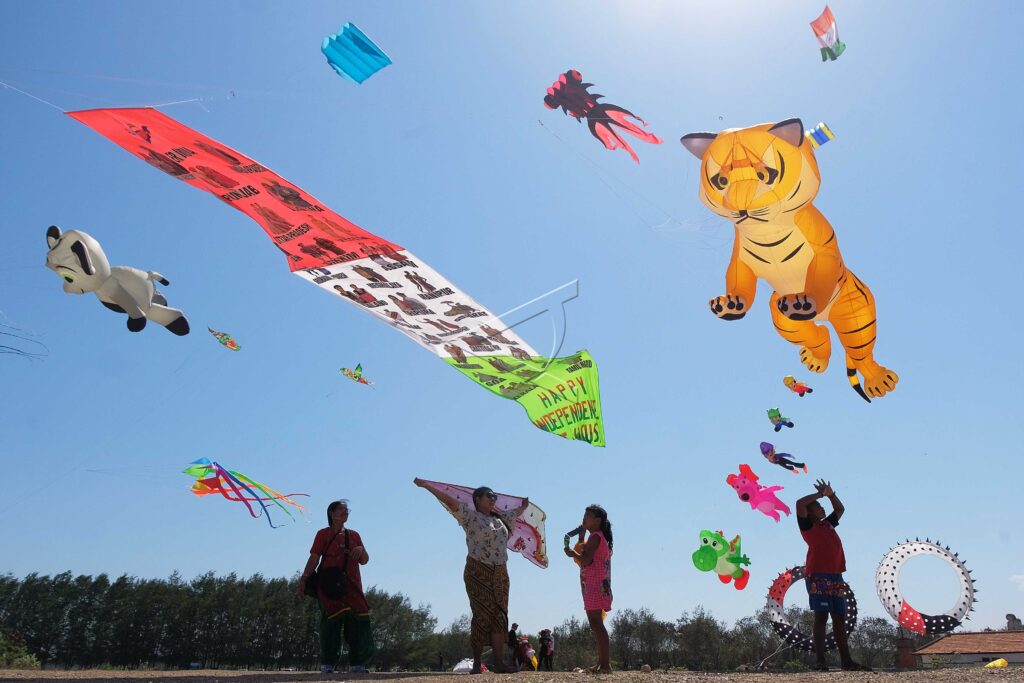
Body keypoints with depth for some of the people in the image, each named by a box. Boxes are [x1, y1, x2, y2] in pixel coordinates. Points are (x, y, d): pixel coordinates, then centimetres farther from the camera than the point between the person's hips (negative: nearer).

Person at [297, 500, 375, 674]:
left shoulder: (354, 535, 20)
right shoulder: (323, 534, 8)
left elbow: (364, 561, 17)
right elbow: (314, 558, 0)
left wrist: (361, 550, -5)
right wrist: (304, 579, -10)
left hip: (351, 584, 4)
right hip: (330, 584, -4)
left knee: (357, 621, -4)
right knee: (331, 621, -10)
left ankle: (357, 664, 2)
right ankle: (327, 664, -4)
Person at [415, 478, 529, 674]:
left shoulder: (500, 518, 17)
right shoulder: (470, 516, -1)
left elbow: (517, 511, 38)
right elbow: (449, 500, -9)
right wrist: (425, 485, -15)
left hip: (500, 574, 5)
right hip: (478, 573, -5)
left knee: (499, 617, -1)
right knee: (482, 615, -6)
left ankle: (499, 662, -2)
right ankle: (476, 663, 1)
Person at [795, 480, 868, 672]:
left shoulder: (828, 524, 23)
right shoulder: (808, 526, 3)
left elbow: (840, 509, 38)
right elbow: (800, 503, -13)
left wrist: (830, 494, 22)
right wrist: (820, 493, -1)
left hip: (836, 577, 7)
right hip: (818, 576, -7)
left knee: (840, 618, 7)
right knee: (821, 617, -10)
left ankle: (846, 660, 9)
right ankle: (821, 661, -11)